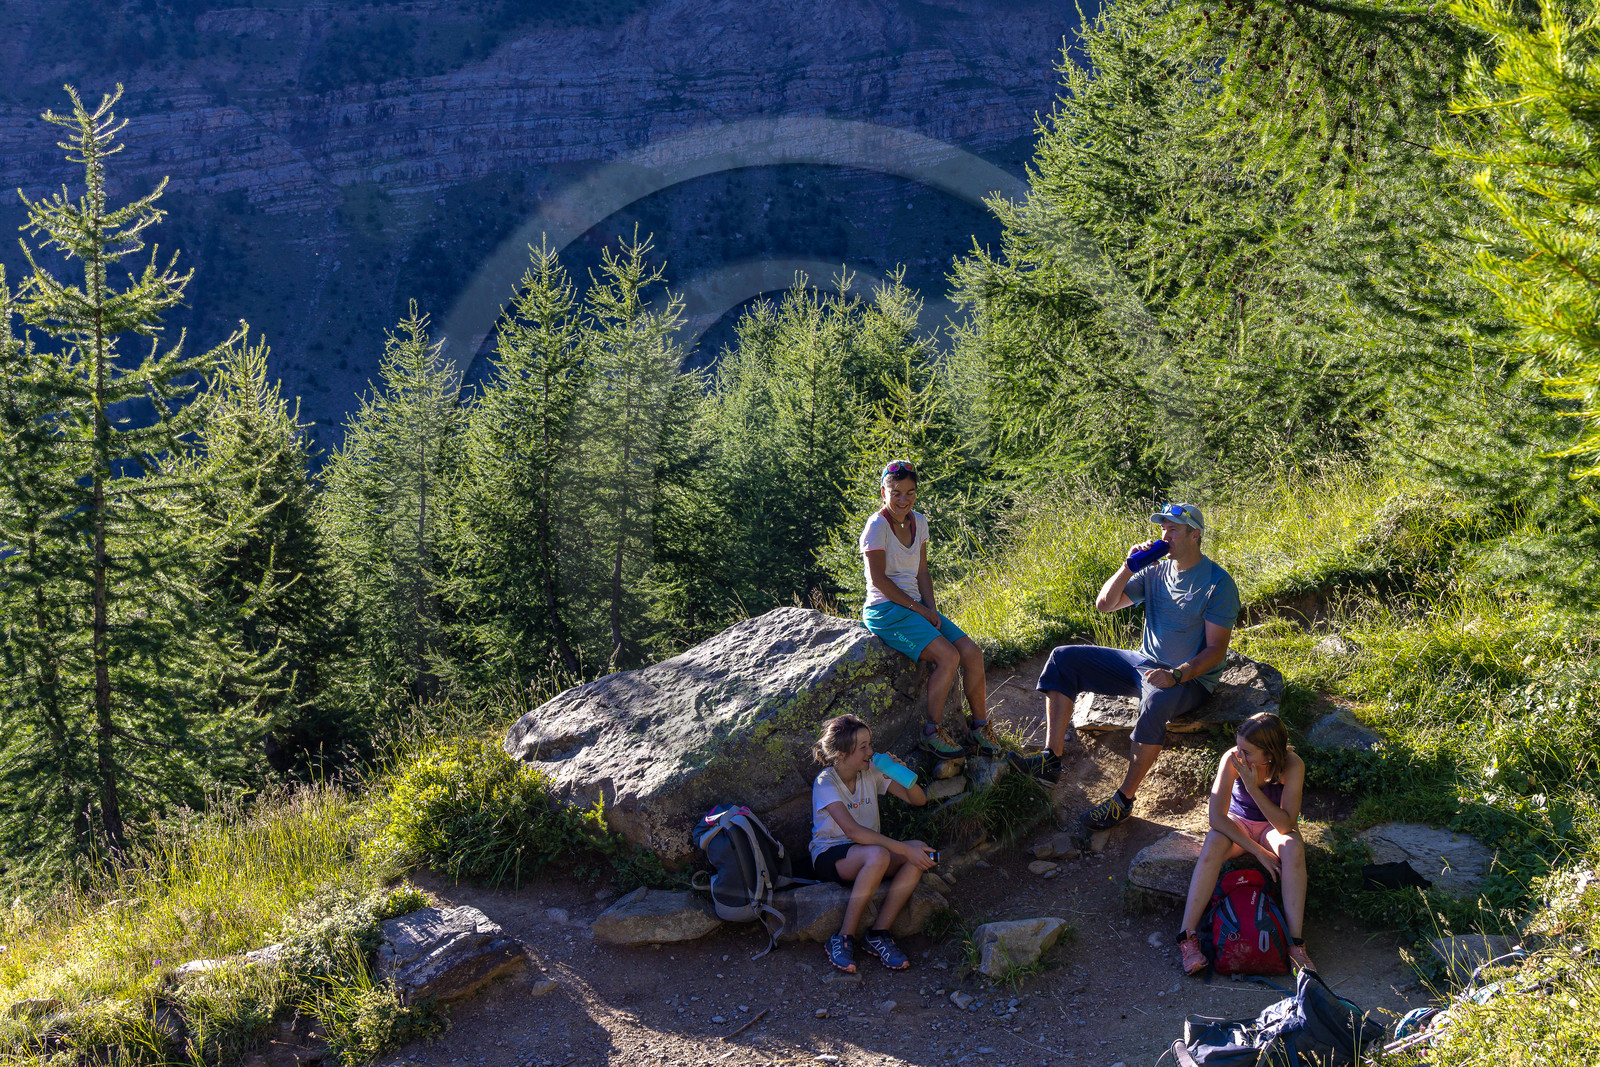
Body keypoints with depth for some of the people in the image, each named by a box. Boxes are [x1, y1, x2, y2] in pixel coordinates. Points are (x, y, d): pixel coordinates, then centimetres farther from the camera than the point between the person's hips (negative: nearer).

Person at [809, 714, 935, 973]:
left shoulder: (871, 773, 2)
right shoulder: (825, 783, -16)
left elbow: (919, 800, 6)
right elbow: (853, 831, -29)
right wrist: (904, 849, -34)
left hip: (865, 849, 6)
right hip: (829, 855, -6)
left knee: (919, 854, -23)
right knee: (878, 855, -38)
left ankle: (879, 934, -19)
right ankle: (844, 938, -27)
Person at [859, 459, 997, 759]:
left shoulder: (918, 522, 9)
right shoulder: (877, 526, -12)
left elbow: (922, 572, 12)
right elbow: (878, 579, -16)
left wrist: (932, 610, -4)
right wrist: (919, 610, -15)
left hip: (916, 606, 7)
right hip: (886, 610, -7)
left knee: (972, 653, -8)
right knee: (948, 656, -25)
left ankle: (979, 724, 7)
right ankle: (933, 732, -12)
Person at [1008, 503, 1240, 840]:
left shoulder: (1219, 584, -11)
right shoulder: (1156, 570, 7)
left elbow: (1217, 648, -16)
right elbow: (1104, 603, 5)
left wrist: (1176, 675, -30)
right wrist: (1129, 567, -9)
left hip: (1190, 677, -7)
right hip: (1144, 662, 7)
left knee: (1156, 702, -42)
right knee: (1064, 658, -4)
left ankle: (1123, 800, -31)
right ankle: (1051, 758, -13)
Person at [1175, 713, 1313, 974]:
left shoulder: (1292, 765, -27)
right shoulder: (1232, 760, -26)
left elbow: (1286, 825, -28)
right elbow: (1217, 817, -24)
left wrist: (1253, 788, -38)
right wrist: (1258, 851, -28)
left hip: (1273, 826, 0)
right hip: (1237, 824, 0)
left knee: (1293, 848, -33)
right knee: (1213, 846, -32)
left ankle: (1295, 944, -33)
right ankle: (1187, 935, -34)